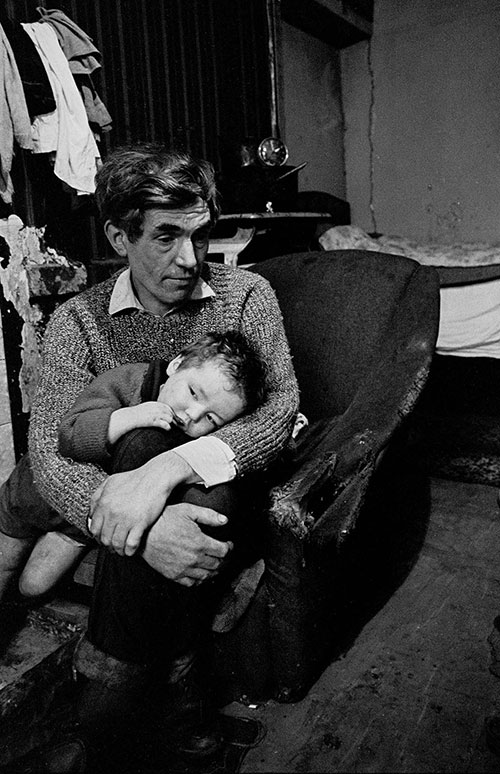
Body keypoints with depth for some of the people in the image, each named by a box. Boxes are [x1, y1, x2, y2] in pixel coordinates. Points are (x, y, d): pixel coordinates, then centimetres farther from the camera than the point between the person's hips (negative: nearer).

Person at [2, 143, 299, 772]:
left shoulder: (246, 295, -1)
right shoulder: (77, 321, -2)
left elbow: (281, 408, -14)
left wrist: (171, 465, -32)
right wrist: (146, 525, -35)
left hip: (218, 490, 0)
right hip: (124, 492, 1)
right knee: (147, 544, -32)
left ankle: (107, 713, -8)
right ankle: (176, 703, -5)